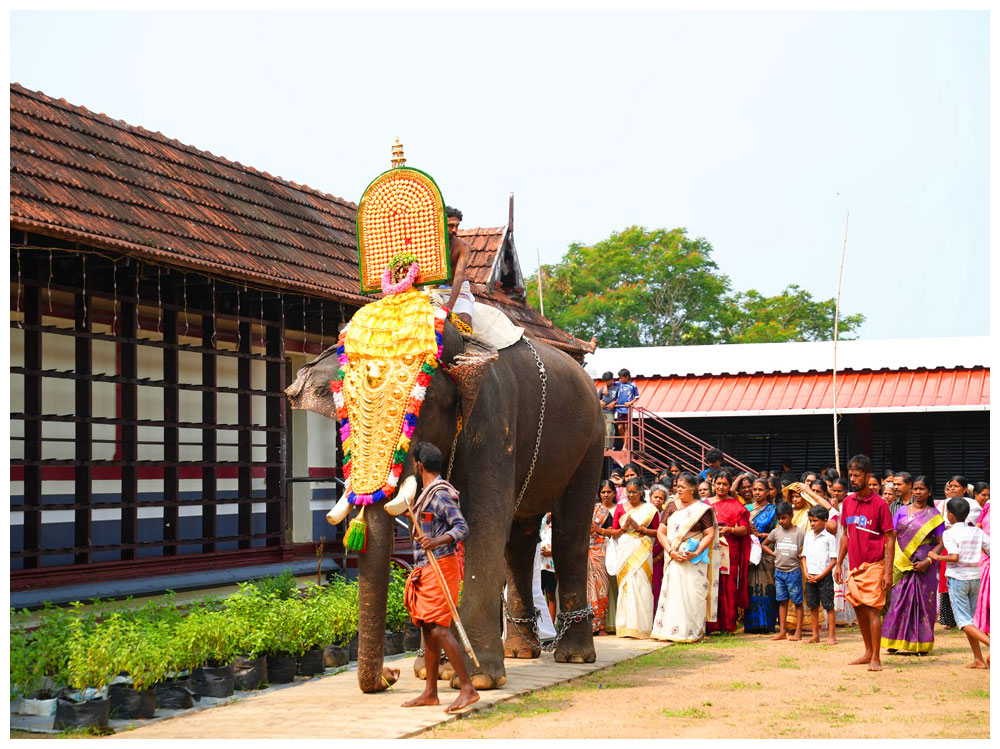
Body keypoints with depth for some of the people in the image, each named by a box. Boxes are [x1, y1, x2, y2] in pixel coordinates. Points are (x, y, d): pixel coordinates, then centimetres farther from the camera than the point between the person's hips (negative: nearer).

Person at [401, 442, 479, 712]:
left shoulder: (440, 495, -14)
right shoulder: (427, 494, 17)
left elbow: (462, 528, -24)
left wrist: (437, 541, -41)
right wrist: (413, 509, 49)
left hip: (439, 566, -10)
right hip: (425, 569, 10)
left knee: (438, 629, -15)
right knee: (428, 629, 11)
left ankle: (467, 688, -14)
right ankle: (430, 692, 16)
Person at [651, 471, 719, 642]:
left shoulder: (702, 509, -2)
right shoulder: (671, 505, 10)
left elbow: (710, 534, -6)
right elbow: (661, 532, 8)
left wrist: (696, 553, -17)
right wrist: (671, 551, -7)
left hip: (694, 560, -4)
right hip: (673, 558, 4)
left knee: (692, 595, -5)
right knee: (671, 593, 0)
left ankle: (693, 632, 1)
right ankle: (669, 630, 5)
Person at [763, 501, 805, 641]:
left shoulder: (799, 533, -5)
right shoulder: (776, 532, 5)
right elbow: (764, 545, 18)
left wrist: (801, 555, -11)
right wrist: (774, 554, 7)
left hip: (794, 571, -4)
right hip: (779, 571, 4)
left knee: (797, 601, 1)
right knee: (782, 601, 8)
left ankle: (798, 632, 4)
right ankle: (782, 631, 12)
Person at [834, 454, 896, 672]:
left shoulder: (879, 504, -9)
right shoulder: (847, 502, 8)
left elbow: (890, 539, -9)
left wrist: (888, 572, -14)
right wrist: (839, 564, 13)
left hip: (874, 565, -6)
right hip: (854, 566, 6)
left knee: (873, 610, -8)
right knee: (859, 610, 11)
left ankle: (876, 658, -3)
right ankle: (868, 652, 25)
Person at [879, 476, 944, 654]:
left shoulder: (934, 515, 4)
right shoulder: (902, 511, 10)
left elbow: (940, 543, 0)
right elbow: (892, 537, 9)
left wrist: (927, 561, -14)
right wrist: (896, 559, -6)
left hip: (924, 566, -2)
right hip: (902, 564, 2)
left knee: (923, 602, -1)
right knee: (900, 600, -3)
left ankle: (921, 644, 6)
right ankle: (899, 642, 3)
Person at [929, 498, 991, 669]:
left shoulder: (949, 533, -8)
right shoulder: (977, 532, 7)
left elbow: (954, 557, -20)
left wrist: (937, 557, -5)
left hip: (958, 578, -6)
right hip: (975, 577, 6)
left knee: (964, 622, -4)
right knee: (969, 619, 16)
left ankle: (991, 643, -26)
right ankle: (978, 659, 10)